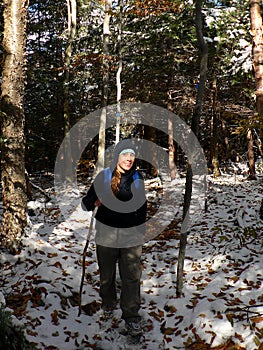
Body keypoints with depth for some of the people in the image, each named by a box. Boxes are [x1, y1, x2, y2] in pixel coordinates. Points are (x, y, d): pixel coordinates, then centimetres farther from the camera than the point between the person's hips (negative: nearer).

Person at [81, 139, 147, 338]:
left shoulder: (138, 178, 4)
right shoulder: (103, 177, -2)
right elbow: (86, 203, -2)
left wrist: (141, 230, 19)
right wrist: (95, 202, -24)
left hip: (132, 234, 0)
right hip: (107, 233, 0)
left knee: (132, 276, -5)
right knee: (106, 274, 13)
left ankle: (132, 316, 5)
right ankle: (108, 304, 37)